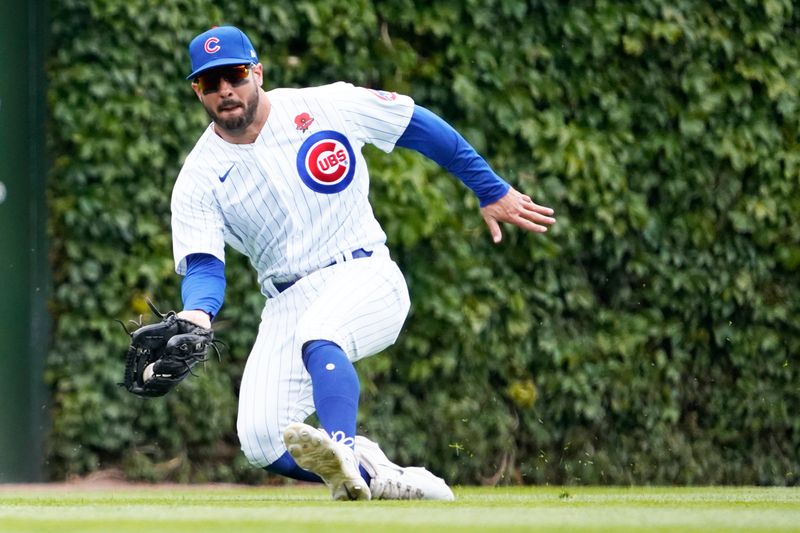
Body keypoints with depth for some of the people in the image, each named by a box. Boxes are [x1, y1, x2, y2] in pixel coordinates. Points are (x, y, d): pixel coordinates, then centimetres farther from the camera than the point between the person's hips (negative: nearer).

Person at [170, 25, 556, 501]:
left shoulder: (325, 107, -5)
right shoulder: (199, 178, -2)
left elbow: (418, 125, 5)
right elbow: (204, 266, -9)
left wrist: (493, 192, 7)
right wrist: (197, 314, -34)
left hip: (366, 278, -4)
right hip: (288, 303, 4)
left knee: (317, 336, -39)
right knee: (263, 446, -15)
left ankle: (345, 454, -59)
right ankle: (375, 477, 0)